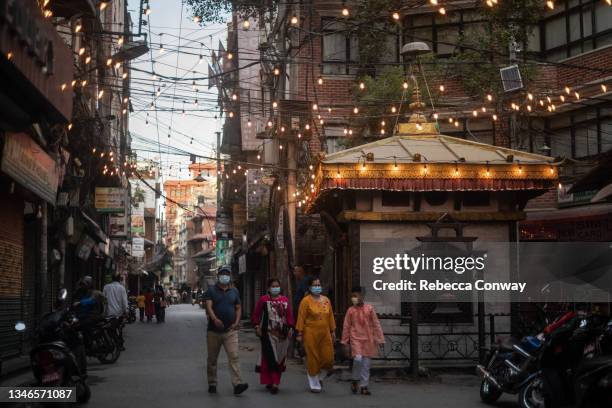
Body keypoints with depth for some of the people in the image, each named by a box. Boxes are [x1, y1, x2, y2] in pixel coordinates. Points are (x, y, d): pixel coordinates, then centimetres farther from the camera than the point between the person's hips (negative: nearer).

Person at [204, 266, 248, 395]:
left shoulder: (234, 291, 11)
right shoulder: (211, 290, 1)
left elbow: (238, 308, 15)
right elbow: (209, 306, -12)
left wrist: (237, 322, -2)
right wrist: (215, 319, -31)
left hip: (230, 330, 1)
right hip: (214, 331, -1)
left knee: (234, 356, -13)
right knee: (212, 359, 8)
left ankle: (237, 384, -19)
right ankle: (212, 384, 21)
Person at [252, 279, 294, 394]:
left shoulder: (285, 300, 9)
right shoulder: (263, 300, 0)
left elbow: (289, 315, 12)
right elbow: (256, 315, 3)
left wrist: (290, 328, 5)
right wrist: (257, 327, -5)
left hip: (282, 334, 4)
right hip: (268, 334, -4)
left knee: (280, 358, 8)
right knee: (271, 358, -9)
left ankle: (274, 383, 20)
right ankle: (273, 383, -10)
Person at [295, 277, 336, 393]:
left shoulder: (326, 300, 10)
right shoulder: (306, 301, -5)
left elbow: (331, 316, 14)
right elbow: (301, 317, -7)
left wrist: (333, 331, 13)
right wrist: (300, 334, -10)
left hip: (325, 333, 4)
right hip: (311, 333, -4)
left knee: (327, 357, 1)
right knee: (313, 359, 1)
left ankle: (319, 375, 29)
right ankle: (314, 384, 13)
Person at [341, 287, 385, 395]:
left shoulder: (369, 308, 0)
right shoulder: (350, 310, 0)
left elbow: (376, 324, 3)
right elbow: (346, 326, 7)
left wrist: (380, 339, 0)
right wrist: (345, 342, 8)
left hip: (368, 340, 1)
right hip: (356, 339, -1)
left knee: (366, 363, 4)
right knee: (358, 359, -20)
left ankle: (363, 386, 15)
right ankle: (355, 380, 4)